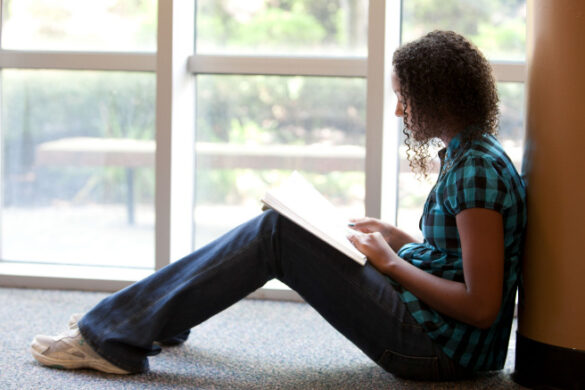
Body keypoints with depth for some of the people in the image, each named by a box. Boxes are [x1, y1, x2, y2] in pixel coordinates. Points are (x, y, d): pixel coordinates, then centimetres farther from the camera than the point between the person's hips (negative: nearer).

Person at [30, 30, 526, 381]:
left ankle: (113, 340, -8)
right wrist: (395, 237, 10)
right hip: (431, 333, 10)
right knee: (272, 230, 8)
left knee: (276, 233, -12)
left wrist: (392, 263, -13)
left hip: (437, 348, -10)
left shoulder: (479, 169, -19)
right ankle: (146, 316, 19)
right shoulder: (468, 155, 13)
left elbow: (481, 307, -23)